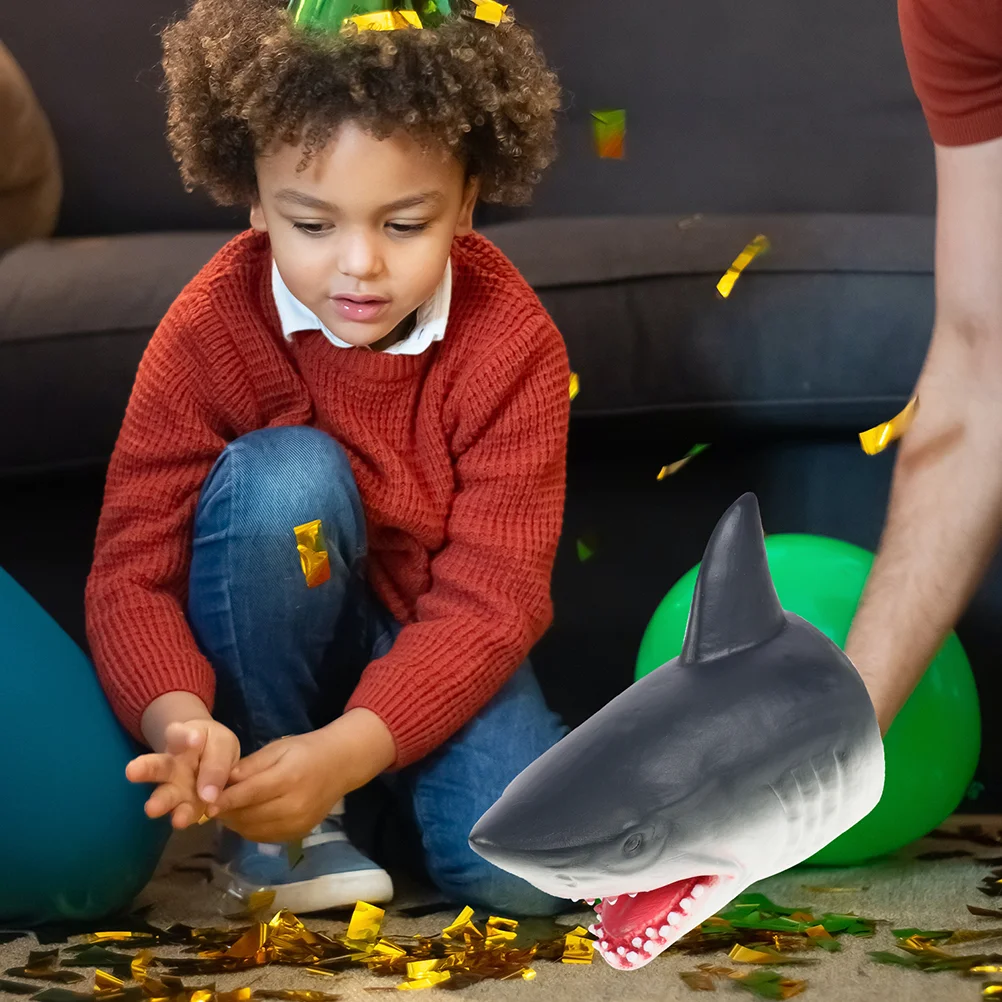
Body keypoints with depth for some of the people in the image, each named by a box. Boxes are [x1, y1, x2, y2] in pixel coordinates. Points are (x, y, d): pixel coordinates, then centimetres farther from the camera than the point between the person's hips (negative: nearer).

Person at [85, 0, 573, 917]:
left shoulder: (514, 345, -20)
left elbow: (489, 597, -23)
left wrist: (346, 750, -40)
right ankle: (273, 824, -16)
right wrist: (181, 721, -45)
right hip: (273, 647, 0)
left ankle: (318, 793, 7)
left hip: (430, 651, 1)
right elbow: (131, 571, -23)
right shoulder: (208, 331, -21)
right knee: (284, 474, -33)